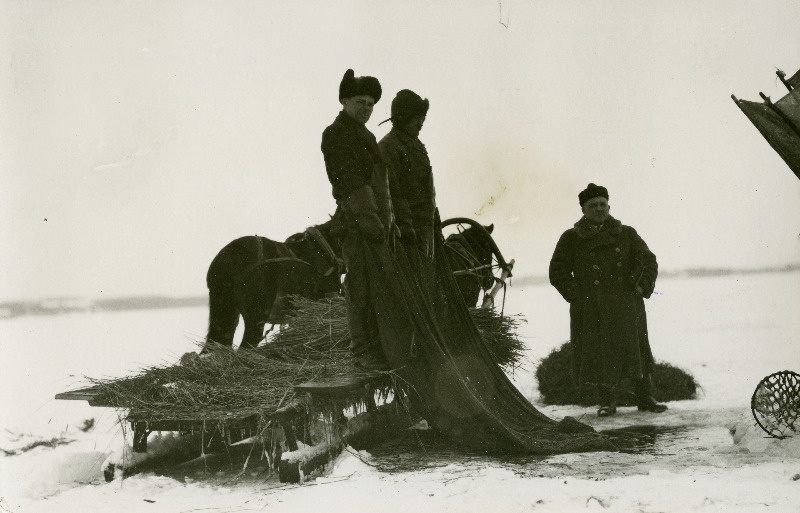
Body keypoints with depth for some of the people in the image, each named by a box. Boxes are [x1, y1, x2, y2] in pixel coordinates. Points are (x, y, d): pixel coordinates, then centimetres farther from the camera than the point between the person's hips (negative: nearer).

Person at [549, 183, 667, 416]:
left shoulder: (626, 234, 12)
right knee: (599, 352, -3)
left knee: (636, 348, 1)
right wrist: (577, 294, -5)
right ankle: (607, 401, 8)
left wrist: (641, 287, -4)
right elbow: (557, 272, 6)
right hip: (592, 308, -1)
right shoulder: (571, 239, 7)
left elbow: (648, 261, 10)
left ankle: (645, 399, 11)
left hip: (626, 305, 1)